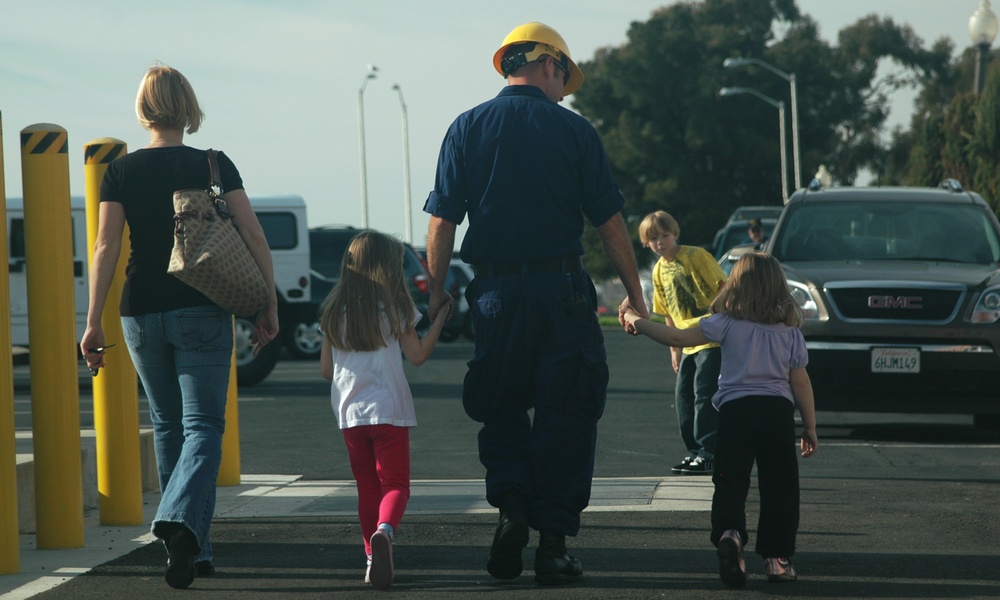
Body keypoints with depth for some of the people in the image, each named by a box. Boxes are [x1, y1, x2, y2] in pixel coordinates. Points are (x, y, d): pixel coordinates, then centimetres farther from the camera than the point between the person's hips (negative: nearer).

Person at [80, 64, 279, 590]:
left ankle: (193, 550, 19)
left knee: (168, 427, 15)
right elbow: (254, 238, -5)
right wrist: (269, 305, 3)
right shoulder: (214, 165, -2)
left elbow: (106, 248, -5)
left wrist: (93, 322, -3)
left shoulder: (120, 173, 1)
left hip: (141, 314, 2)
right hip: (202, 313, -2)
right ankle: (181, 521, -30)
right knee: (202, 426, -2)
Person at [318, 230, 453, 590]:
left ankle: (373, 559, 12)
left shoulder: (334, 311, 6)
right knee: (395, 483, -2)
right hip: (388, 408, -3)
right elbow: (417, 356, 1)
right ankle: (384, 531, -32)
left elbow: (326, 368, 9)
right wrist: (439, 322, 12)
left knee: (367, 486, 14)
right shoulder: (395, 308, -4)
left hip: (350, 412, 3)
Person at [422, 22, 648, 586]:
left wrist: (438, 294, 9)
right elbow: (610, 221, 0)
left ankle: (511, 505, -5)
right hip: (563, 294, -2)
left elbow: (442, 223, 0)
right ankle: (553, 543, 4)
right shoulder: (575, 131, 0)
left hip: (494, 292, 2)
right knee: (565, 414, 6)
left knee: (501, 410, 18)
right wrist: (635, 294, 8)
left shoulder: (466, 130, 3)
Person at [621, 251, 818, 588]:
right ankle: (777, 557, 5)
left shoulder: (727, 324, 0)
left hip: (735, 408, -2)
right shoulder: (790, 330, 7)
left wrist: (637, 322, 10)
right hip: (778, 409, 2)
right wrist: (810, 427, 15)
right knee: (779, 487, 8)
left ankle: (729, 532, -27)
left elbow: (677, 338, -2)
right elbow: (800, 382, 7)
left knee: (730, 483, 0)